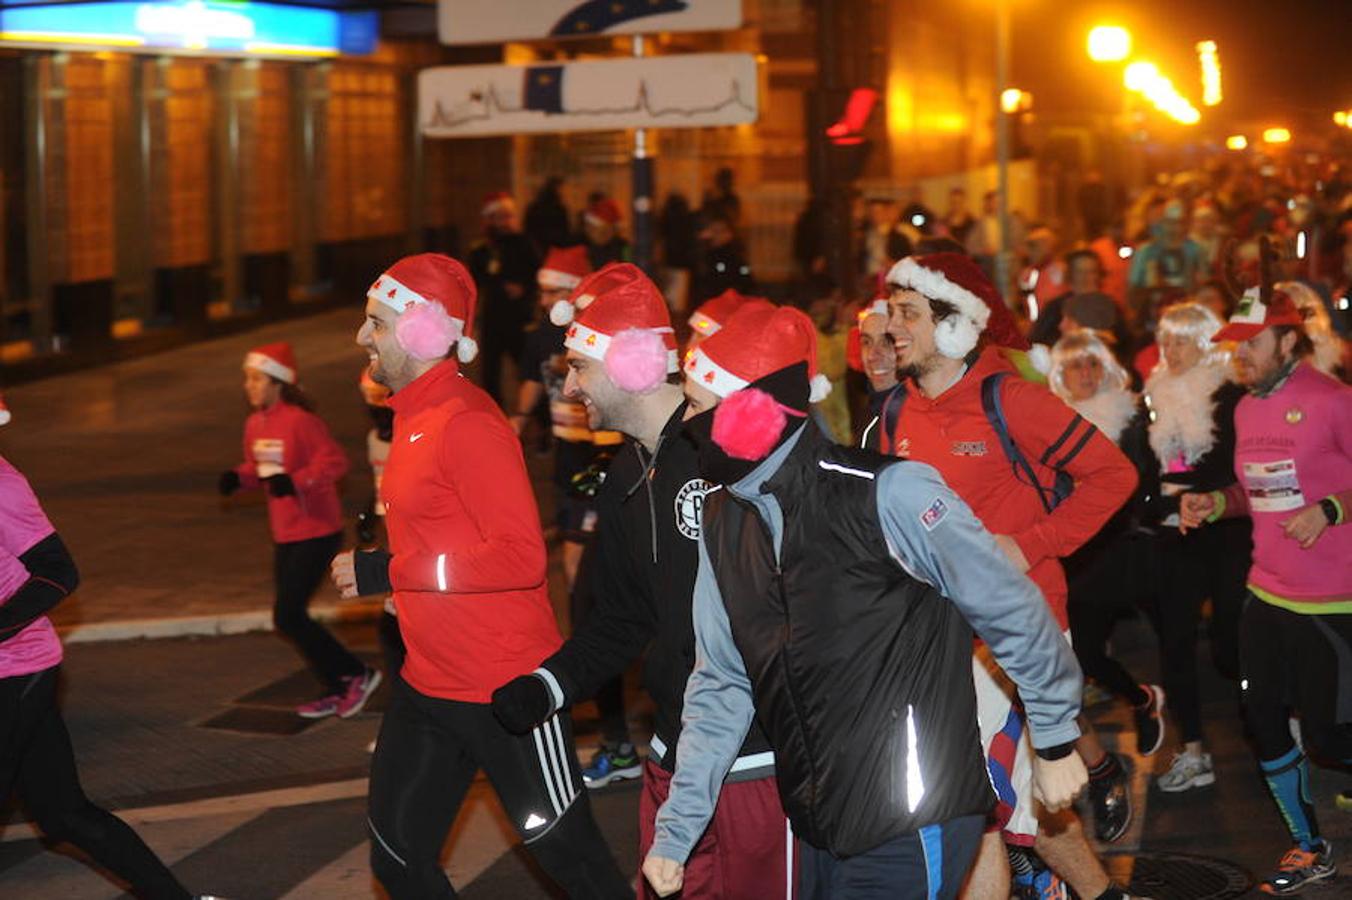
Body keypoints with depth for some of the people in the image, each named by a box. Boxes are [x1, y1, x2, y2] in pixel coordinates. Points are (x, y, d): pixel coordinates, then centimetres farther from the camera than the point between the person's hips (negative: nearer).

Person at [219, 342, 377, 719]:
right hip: (284, 534, 9)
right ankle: (336, 691, 23)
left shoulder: (300, 420, -18)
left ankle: (357, 674, 3)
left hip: (315, 532, -9)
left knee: (288, 616, -11)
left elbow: (335, 462, -21)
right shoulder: (254, 424, 7)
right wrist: (238, 478, -3)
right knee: (290, 617, 11)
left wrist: (295, 482, -31)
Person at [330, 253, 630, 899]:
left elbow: (521, 556, -26)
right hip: (428, 685, 9)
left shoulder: (466, 425, -19)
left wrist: (387, 573, -24)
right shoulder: (415, 416, 9)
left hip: (507, 692, -9)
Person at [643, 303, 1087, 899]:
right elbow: (721, 686, 11)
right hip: (819, 828, 7)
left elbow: (1013, 611, -9)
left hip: (912, 827, -7)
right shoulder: (724, 522, 6)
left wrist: (1056, 744, 1)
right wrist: (675, 832, 8)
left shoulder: (885, 494, -16)